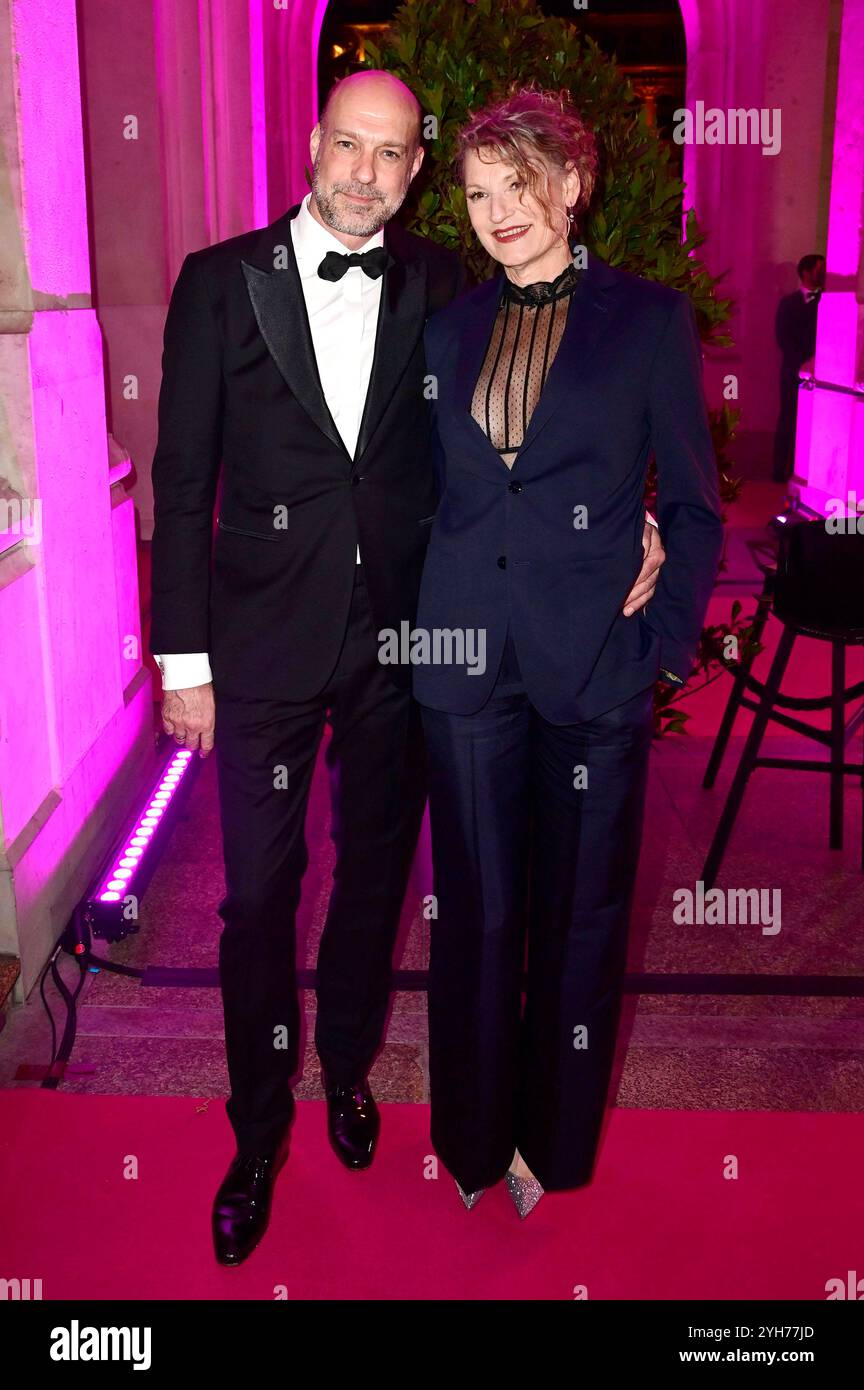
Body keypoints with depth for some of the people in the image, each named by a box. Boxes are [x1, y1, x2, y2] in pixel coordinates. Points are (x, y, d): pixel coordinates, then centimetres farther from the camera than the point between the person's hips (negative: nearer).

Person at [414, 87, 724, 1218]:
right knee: (477, 908, 12)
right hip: (468, 656, 3)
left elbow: (693, 502, 1)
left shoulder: (649, 318, -1)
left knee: (581, 910, 11)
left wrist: (668, 643, -6)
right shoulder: (452, 327, 10)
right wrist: (427, 620, 7)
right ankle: (476, 1135, 33)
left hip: (596, 660, -2)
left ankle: (556, 1138, 34)